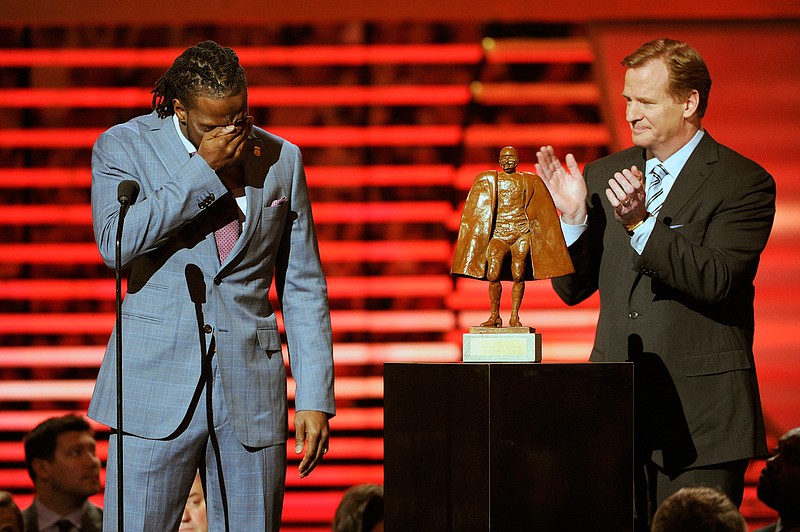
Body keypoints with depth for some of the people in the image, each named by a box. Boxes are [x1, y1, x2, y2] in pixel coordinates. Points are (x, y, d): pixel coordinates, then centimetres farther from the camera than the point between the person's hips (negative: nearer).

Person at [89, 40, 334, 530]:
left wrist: (315, 399, 5)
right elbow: (116, 243, -17)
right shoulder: (124, 147, 2)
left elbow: (303, 288, 11)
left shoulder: (281, 160, 9)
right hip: (156, 389, -2)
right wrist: (203, 168, -15)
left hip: (251, 394, 2)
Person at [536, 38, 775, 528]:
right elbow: (573, 289, 12)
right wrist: (574, 216, -5)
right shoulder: (603, 176, 12)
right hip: (617, 408, 5)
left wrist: (641, 222, -26)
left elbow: (714, 282, -16)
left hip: (700, 414, -5)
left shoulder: (744, 183, -4)